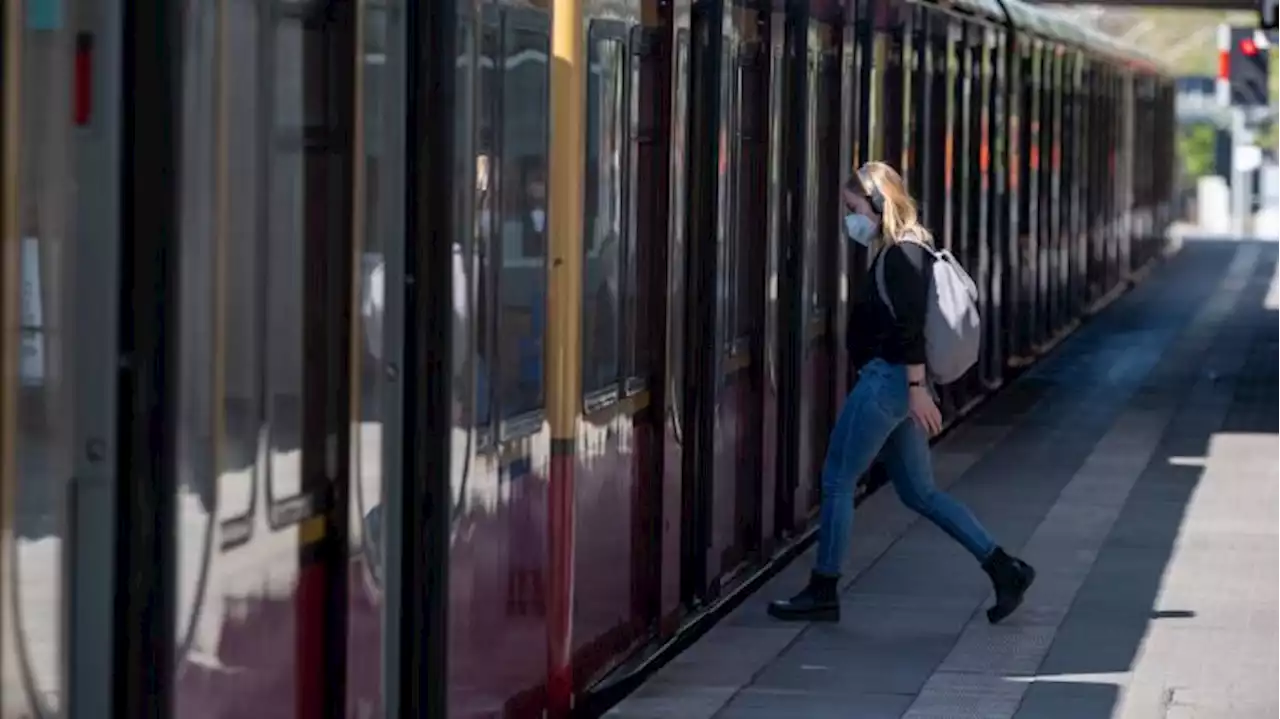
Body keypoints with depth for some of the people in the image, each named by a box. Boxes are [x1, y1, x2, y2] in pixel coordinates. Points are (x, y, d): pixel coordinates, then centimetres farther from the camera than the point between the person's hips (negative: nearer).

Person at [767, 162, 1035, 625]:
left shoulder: (902, 256, -14)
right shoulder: (902, 253, 16)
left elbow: (910, 327, -21)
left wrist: (918, 389, -25)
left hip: (887, 379, -10)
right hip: (894, 382, 10)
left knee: (837, 481, 0)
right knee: (919, 492, 11)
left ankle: (822, 594, 7)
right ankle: (1004, 570, 9)